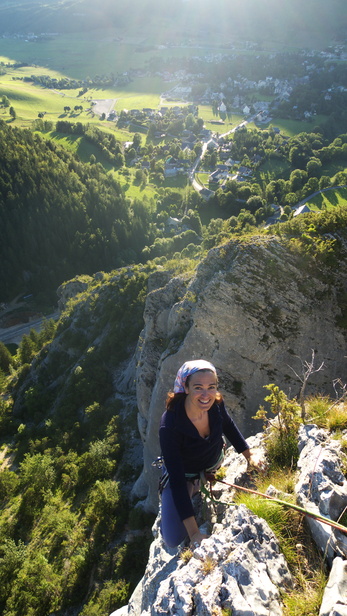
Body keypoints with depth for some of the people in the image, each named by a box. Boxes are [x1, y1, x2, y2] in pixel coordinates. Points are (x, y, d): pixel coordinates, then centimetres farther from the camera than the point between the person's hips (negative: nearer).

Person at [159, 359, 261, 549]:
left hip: (214, 465, 4)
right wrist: (193, 532, -36)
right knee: (174, 540, -5)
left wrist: (249, 455, 5)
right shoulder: (170, 425, -41)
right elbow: (177, 479, -36)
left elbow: (228, 426, -1)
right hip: (183, 474, -4)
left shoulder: (216, 404, -27)